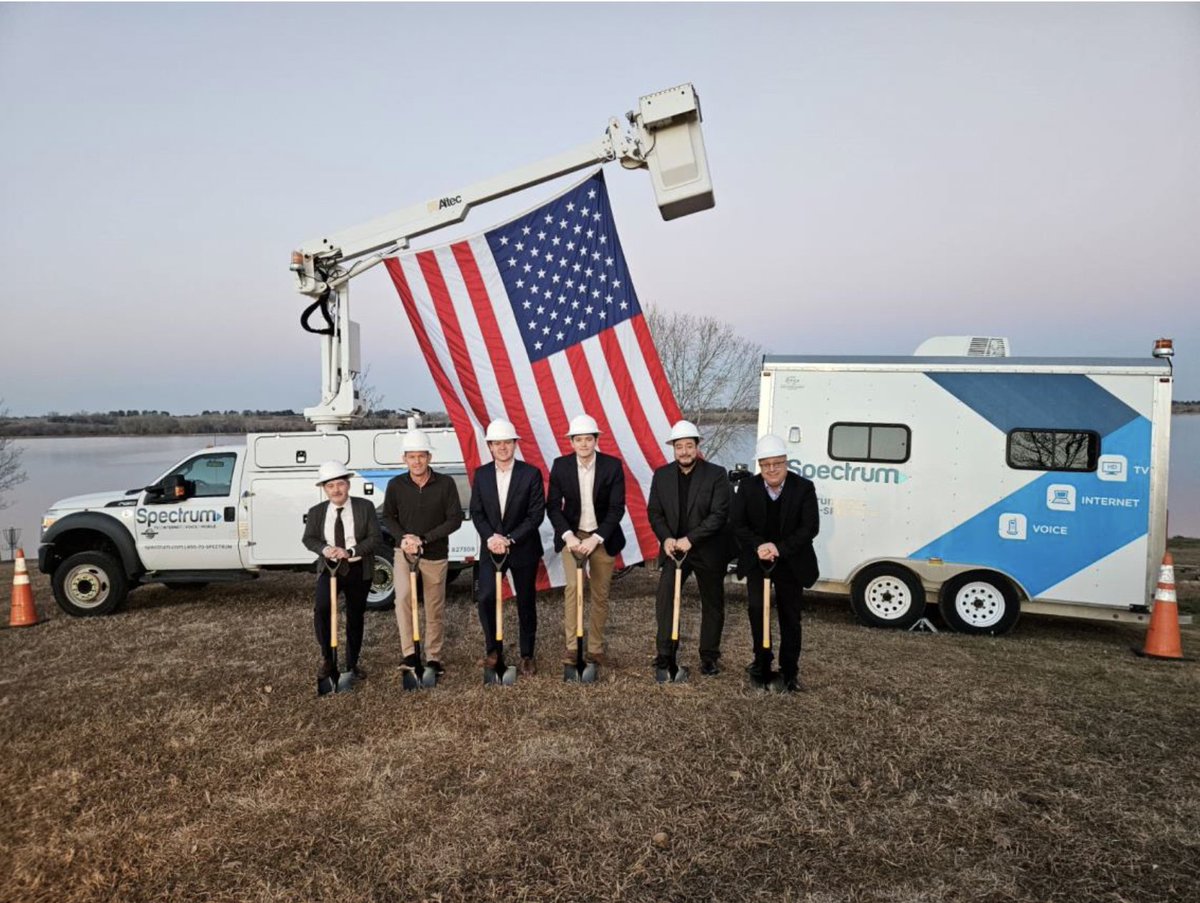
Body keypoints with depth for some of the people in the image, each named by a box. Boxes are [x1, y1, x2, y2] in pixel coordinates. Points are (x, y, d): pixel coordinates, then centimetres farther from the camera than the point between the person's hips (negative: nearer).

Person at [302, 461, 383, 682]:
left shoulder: (365, 507, -8)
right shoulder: (316, 512, -1)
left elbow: (376, 539, -10)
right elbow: (309, 539, 7)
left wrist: (351, 551, -24)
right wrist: (324, 548, -16)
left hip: (358, 570, 0)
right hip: (329, 568, 0)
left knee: (355, 616, 11)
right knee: (321, 609, -21)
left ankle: (352, 663, 29)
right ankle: (327, 659, -2)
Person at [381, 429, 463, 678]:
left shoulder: (445, 483, -10)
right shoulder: (396, 485, -4)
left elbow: (455, 519, -10)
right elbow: (388, 518, 6)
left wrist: (423, 539, -17)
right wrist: (403, 538, -14)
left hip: (435, 554, 0)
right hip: (405, 552, 0)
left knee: (435, 609, 7)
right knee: (403, 597, -21)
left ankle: (433, 657, 21)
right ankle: (410, 654, -15)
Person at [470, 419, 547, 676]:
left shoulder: (531, 474, -8)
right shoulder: (481, 474, 1)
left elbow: (536, 514, -11)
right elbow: (476, 512, 2)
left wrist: (509, 540, -18)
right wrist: (491, 538, -16)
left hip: (524, 549, -1)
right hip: (491, 548, 2)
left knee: (526, 602, 8)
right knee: (485, 598, -11)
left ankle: (527, 655, 24)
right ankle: (492, 649, 12)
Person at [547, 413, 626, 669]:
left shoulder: (612, 466, -10)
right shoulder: (560, 465, -6)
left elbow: (617, 508, -10)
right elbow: (553, 505, -3)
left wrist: (596, 538, -19)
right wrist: (567, 535, -16)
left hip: (602, 537, 0)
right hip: (572, 535, 0)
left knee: (599, 594, 5)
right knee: (573, 586, -16)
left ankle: (596, 648, 18)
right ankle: (572, 647, -8)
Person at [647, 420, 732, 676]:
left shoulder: (716, 474, -9)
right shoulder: (661, 475, 1)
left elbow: (719, 514, -15)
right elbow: (654, 511, 3)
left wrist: (690, 539, -22)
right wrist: (666, 538, -15)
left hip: (708, 550, -2)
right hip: (673, 549, 2)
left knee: (712, 605, 8)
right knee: (664, 600, -5)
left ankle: (709, 657, 21)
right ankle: (664, 653, 7)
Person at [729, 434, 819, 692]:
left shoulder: (804, 487, -11)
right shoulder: (747, 487, -5)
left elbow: (810, 527, -14)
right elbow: (737, 523, -5)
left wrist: (780, 548, -24)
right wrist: (758, 546, -22)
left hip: (791, 563, -1)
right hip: (757, 561, 1)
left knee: (790, 617, 8)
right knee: (757, 609, -9)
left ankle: (790, 670, 22)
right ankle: (762, 661, 11)